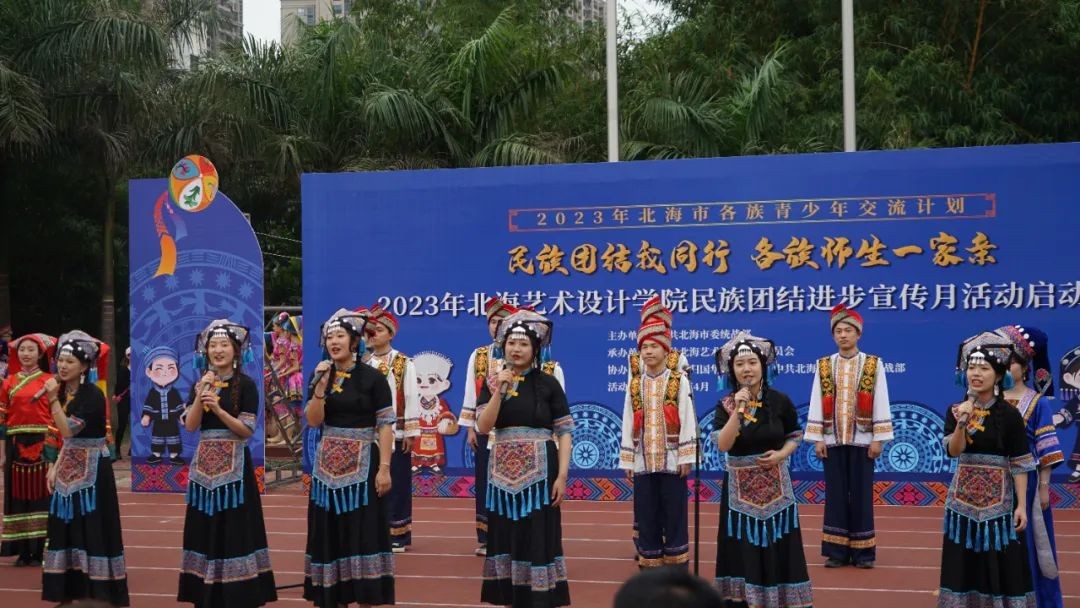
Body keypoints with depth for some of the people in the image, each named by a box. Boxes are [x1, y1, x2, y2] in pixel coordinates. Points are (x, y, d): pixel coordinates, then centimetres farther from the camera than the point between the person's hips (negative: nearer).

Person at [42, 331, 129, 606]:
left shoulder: (93, 395, -17)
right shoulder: (65, 392, 8)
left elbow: (69, 431, -24)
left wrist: (53, 399, -22)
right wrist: (56, 466, 7)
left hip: (92, 469, -8)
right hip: (69, 469, 8)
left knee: (93, 527, -5)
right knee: (69, 528, 9)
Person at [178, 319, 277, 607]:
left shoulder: (246, 384, -4)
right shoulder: (201, 383, 9)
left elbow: (247, 429, -10)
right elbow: (190, 426, 0)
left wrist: (218, 408, -20)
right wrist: (200, 396, -13)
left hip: (234, 464, -4)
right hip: (205, 464, 4)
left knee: (235, 529, -5)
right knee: (206, 529, 4)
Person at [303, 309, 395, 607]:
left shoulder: (373, 377, -5)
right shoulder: (322, 376, 8)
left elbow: (386, 425, -8)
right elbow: (313, 421, -2)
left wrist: (384, 468, -14)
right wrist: (321, 385, -13)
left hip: (362, 464, -4)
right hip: (329, 465, 4)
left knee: (364, 532, -3)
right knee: (330, 532, 6)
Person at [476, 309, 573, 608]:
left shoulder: (548, 384, -2)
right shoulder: (492, 384, 6)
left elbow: (564, 432, -5)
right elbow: (482, 427, -6)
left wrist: (562, 475, -12)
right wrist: (499, 390, -15)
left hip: (539, 472, -3)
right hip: (503, 473, 3)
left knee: (538, 538, -3)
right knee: (506, 537, 7)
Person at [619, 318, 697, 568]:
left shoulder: (679, 381, 0)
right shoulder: (634, 385, 9)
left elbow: (687, 420, -4)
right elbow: (628, 424, 9)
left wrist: (686, 457, -9)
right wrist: (627, 461, 5)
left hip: (671, 461, -3)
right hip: (643, 462, 3)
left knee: (674, 517, 1)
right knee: (646, 517, 5)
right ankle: (650, 570, 13)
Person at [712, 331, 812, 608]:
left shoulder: (780, 401, -4)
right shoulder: (725, 406, -4)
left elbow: (794, 436, 8)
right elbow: (722, 445, -17)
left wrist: (781, 454, -12)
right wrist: (738, 410, -23)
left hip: (775, 486, 0)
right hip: (740, 489, 0)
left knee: (777, 549, 3)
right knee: (743, 550, 2)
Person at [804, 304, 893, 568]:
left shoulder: (874, 365, 1)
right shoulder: (823, 366, 5)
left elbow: (880, 403, -1)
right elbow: (816, 404, 4)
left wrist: (878, 439, -6)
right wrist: (817, 439, -1)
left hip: (861, 439, -1)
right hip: (833, 439, 2)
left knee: (861, 494, 2)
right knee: (835, 494, 3)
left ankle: (862, 551, 9)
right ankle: (837, 551, 8)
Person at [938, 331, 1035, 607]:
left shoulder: (1009, 415, -6)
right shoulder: (955, 411, 3)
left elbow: (1020, 463, -6)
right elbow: (953, 451, -9)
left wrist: (1021, 505, -10)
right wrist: (962, 423, -25)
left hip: (998, 499, -3)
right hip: (963, 498, 3)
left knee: (1002, 564, -1)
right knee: (963, 563, 7)